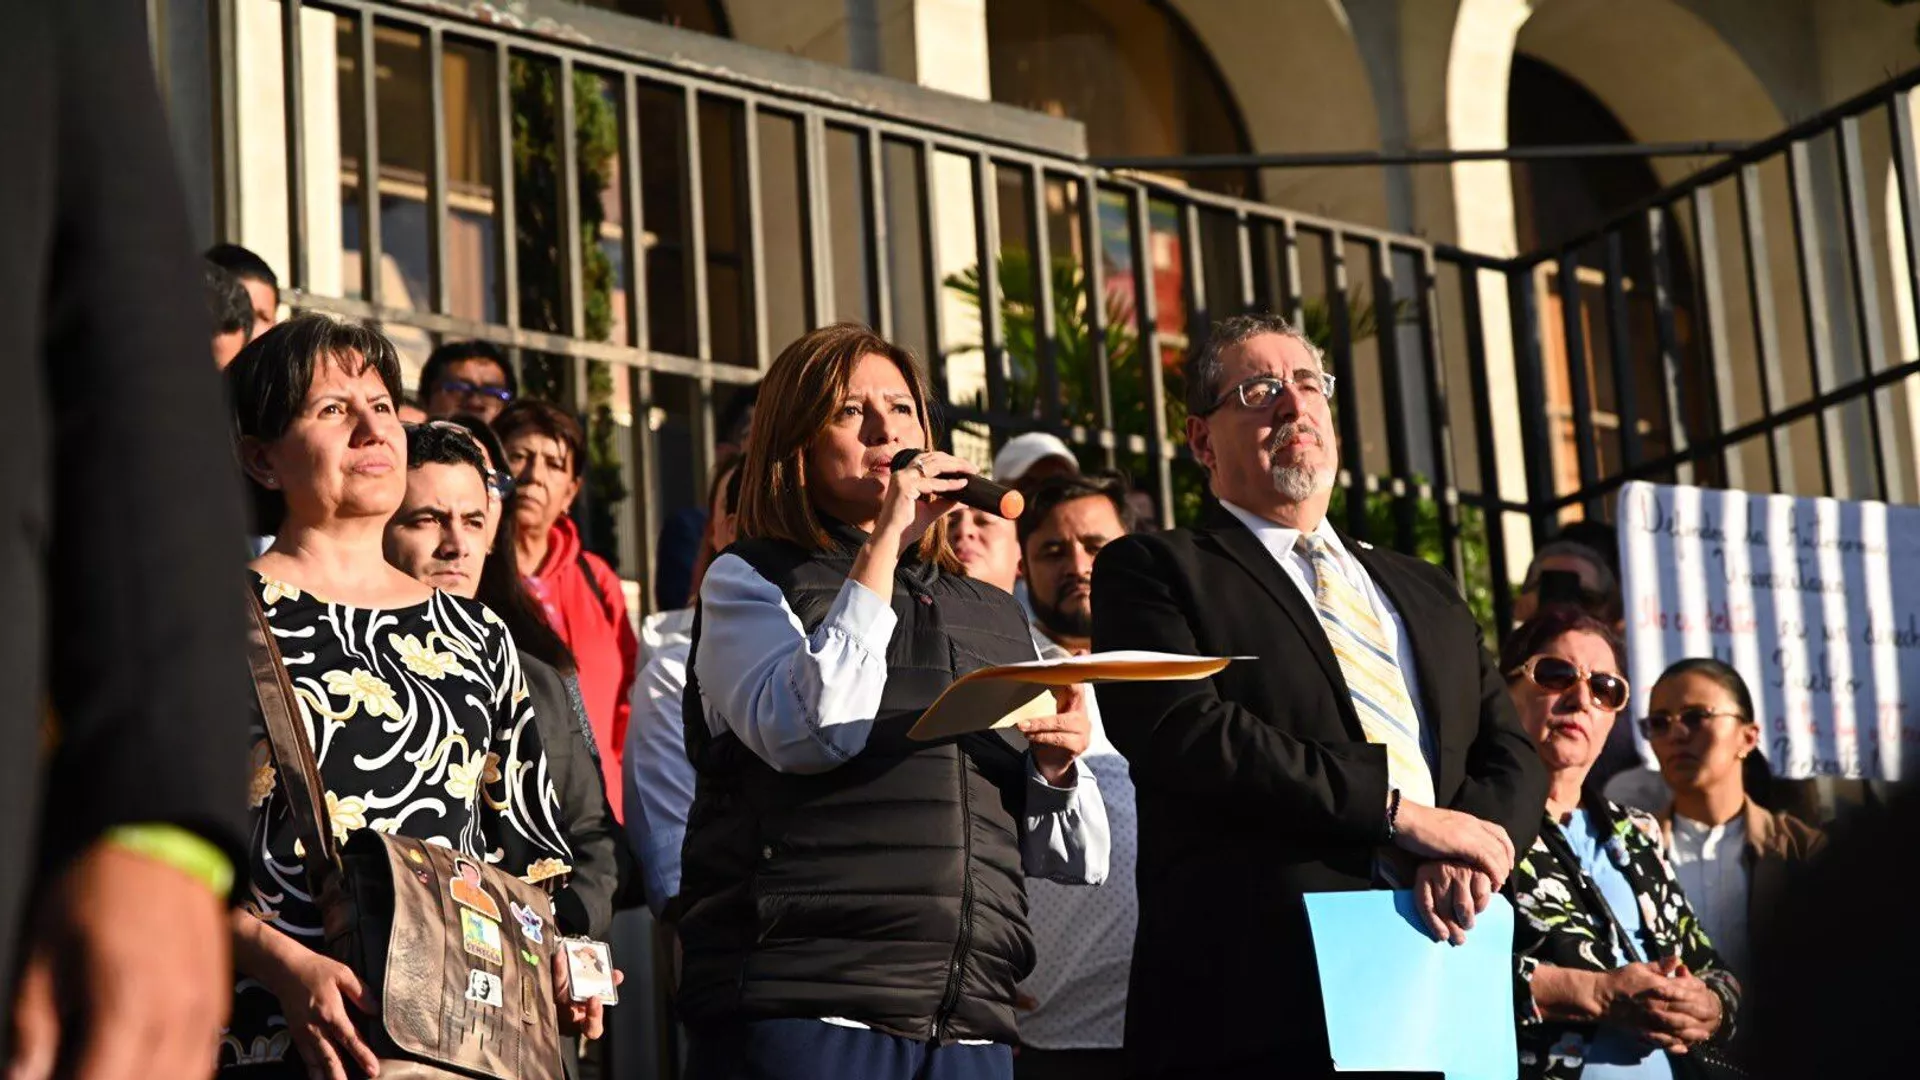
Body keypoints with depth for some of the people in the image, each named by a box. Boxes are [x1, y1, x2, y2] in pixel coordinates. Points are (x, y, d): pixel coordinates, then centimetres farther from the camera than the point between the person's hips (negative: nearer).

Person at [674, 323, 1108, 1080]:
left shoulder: (997, 618, 19)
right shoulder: (748, 581, 6)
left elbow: (1075, 861, 19)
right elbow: (811, 733, -15)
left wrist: (1057, 766, -2)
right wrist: (883, 546, -9)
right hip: (801, 1013, -4)